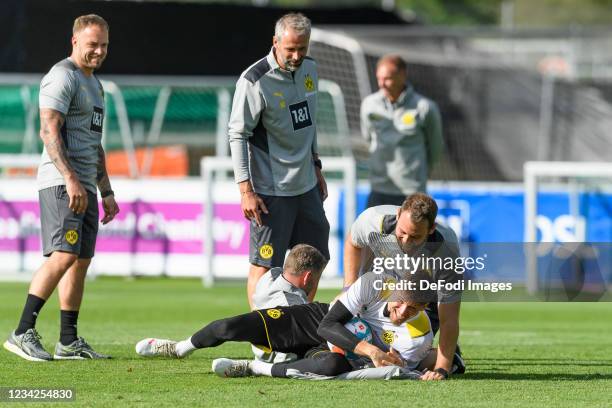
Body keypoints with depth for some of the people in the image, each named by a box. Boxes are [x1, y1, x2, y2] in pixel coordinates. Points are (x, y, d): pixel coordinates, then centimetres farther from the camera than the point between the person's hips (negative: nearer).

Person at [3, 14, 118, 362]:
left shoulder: (94, 84, 23)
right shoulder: (63, 76, -8)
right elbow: (49, 131, -18)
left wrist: (107, 192, 25)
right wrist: (71, 179, -26)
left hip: (85, 186, 10)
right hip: (61, 182, -10)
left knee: (82, 259, 7)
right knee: (64, 255, -19)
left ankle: (69, 342, 10)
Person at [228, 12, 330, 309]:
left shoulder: (309, 69, 6)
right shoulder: (254, 81, -17)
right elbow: (237, 135, -15)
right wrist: (246, 191, -18)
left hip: (307, 185, 8)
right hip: (271, 192, -7)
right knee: (263, 264, -5)